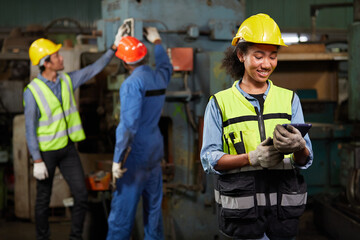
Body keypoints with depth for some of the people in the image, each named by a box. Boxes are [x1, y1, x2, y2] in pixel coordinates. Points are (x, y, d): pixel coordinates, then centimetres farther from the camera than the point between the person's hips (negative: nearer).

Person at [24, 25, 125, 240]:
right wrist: (37, 161, -15)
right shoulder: (33, 91, -14)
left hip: (68, 148, 5)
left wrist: (114, 47, 0)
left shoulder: (67, 80, 2)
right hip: (46, 151, -5)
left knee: (82, 195, 2)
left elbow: (94, 69, 7)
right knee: (44, 199, 8)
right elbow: (30, 128, -13)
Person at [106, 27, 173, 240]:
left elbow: (128, 125, -22)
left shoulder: (133, 83, -17)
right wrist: (157, 42, 45)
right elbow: (167, 66, 32)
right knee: (154, 204, 14)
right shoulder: (159, 77, 5)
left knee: (123, 207, -3)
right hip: (156, 150, 8)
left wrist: (118, 159, -19)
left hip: (137, 152, -8)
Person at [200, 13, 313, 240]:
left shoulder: (289, 99, 13)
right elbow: (209, 159, -1)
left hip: (284, 207, 3)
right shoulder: (220, 103, 6)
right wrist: (251, 158, -17)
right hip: (241, 206, -2)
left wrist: (298, 147, -16)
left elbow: (305, 161, 8)